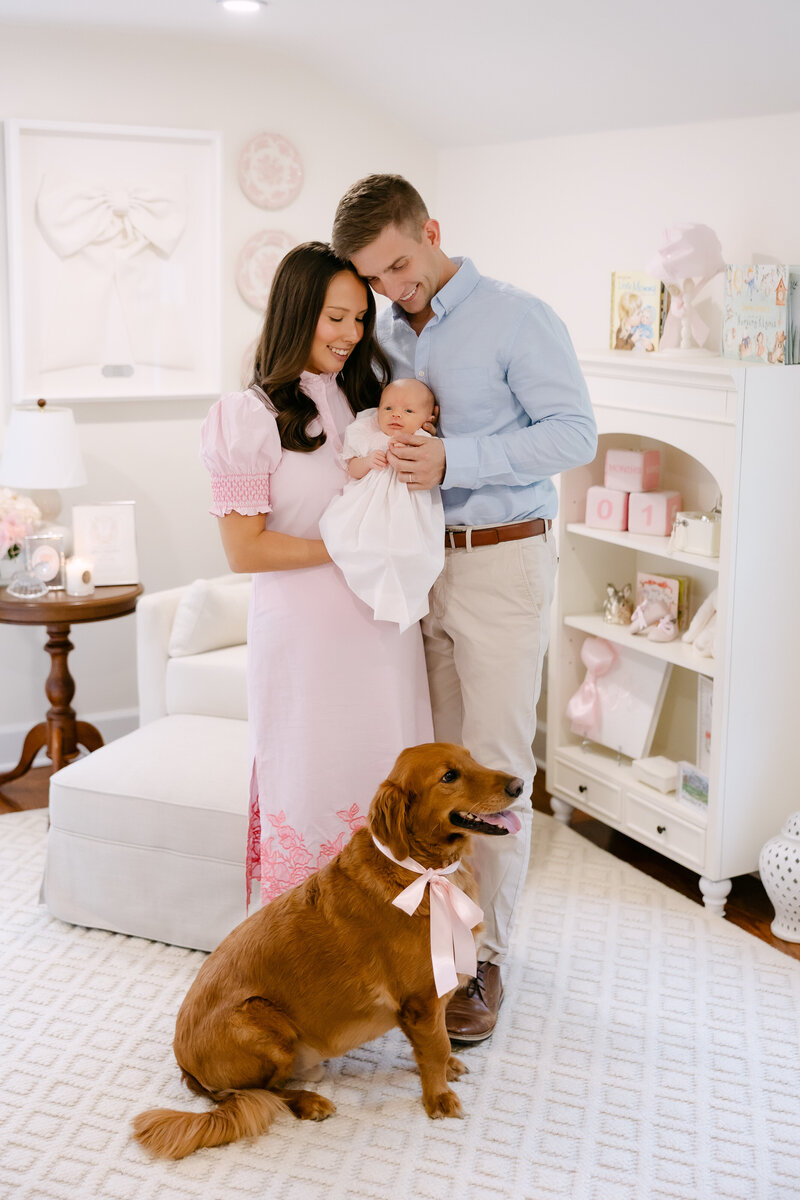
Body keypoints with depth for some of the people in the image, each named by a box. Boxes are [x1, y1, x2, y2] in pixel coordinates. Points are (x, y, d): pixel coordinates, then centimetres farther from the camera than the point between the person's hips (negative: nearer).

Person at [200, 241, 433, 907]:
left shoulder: (366, 400, 12)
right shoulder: (249, 416, -8)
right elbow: (244, 548, -12)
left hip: (382, 627, 6)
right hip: (304, 631, -6)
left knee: (384, 784, 9)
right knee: (313, 783, 3)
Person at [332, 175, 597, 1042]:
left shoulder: (517, 319, -7)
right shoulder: (387, 335, 12)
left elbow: (575, 432, -15)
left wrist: (452, 460, -24)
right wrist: (386, 450, 0)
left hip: (501, 562, -5)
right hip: (414, 563, 6)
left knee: (495, 769, -2)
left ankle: (484, 959, 8)